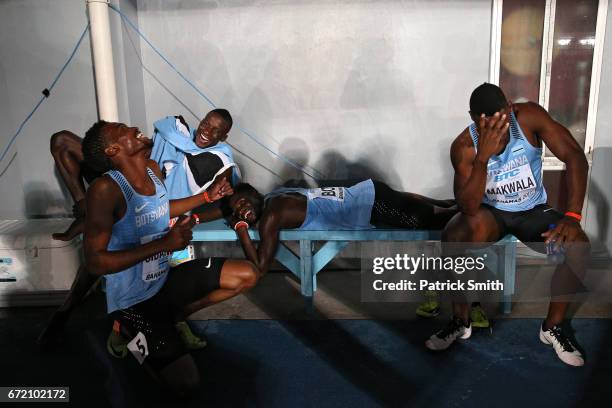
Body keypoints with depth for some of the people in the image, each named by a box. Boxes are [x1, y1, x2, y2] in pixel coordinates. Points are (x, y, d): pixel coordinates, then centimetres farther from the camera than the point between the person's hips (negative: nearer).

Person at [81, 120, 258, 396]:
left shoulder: (153, 169, -1)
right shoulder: (105, 189, -26)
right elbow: (94, 262, -28)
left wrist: (207, 196, 13)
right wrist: (164, 243, -32)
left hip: (165, 278, 7)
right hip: (133, 299, -7)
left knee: (247, 275, 6)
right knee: (185, 383, -10)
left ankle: (172, 317, 13)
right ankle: (131, 330, 14)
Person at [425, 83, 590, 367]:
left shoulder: (529, 116, -19)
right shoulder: (464, 146, -22)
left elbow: (575, 157, -20)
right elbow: (469, 208, -31)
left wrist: (572, 216, -31)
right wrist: (482, 157, -45)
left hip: (533, 211, 2)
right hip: (491, 212, -2)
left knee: (579, 246, -25)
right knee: (452, 237, -32)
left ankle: (553, 327, -3)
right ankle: (460, 321, -13)